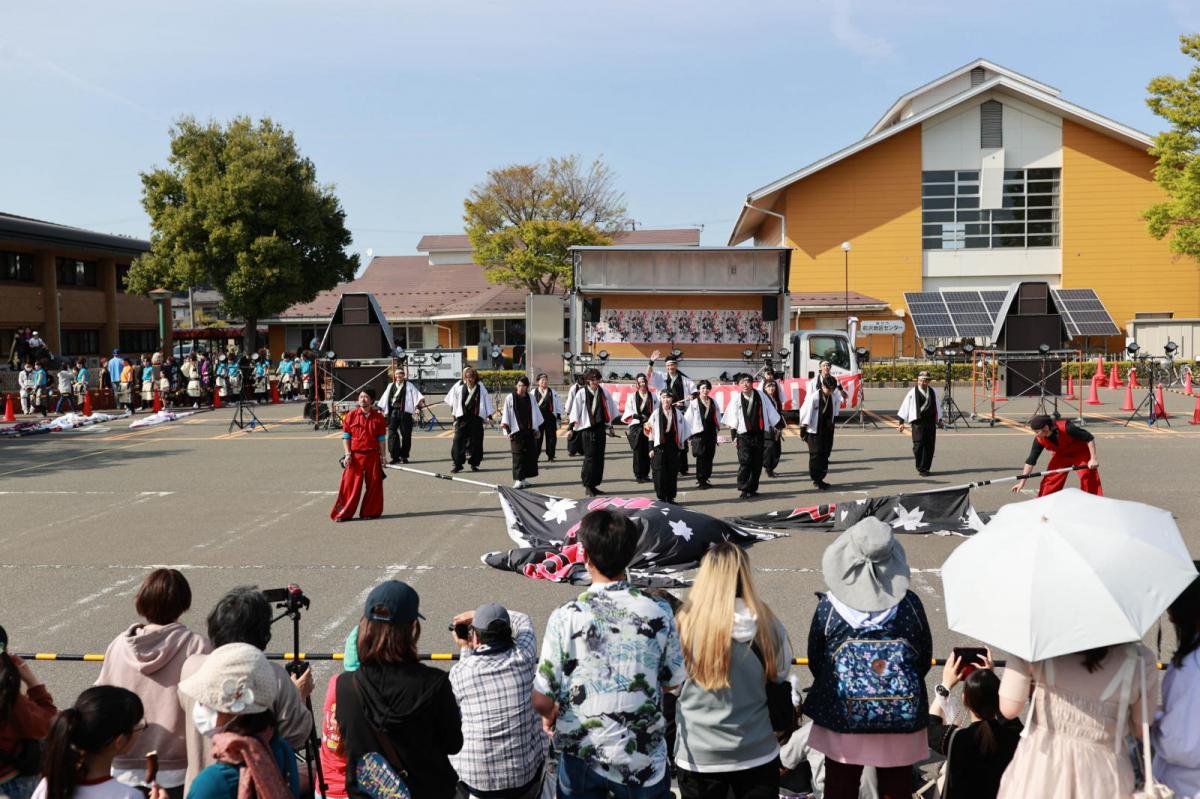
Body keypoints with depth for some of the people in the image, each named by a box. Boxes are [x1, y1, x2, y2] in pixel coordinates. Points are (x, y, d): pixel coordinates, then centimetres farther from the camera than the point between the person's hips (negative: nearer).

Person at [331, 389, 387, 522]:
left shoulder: (378, 417, 3)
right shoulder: (351, 415, 0)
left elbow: (381, 439, 7)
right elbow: (346, 436, 2)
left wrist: (382, 456, 4)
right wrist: (347, 454, -7)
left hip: (372, 456, 1)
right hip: (355, 456, -1)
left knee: (373, 485, 5)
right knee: (350, 485, -2)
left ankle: (370, 512, 18)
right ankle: (343, 513, 6)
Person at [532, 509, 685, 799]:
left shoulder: (566, 617, -18)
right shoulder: (658, 612, -13)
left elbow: (542, 700, -13)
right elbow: (673, 683, 1)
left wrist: (551, 715, 10)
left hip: (580, 754, 0)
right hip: (642, 757, 1)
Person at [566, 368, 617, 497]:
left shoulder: (604, 392, 6)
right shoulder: (581, 393, -4)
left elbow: (611, 409, 15)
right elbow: (574, 411, -5)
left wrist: (611, 424, 17)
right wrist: (570, 428, -10)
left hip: (601, 428, 4)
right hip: (587, 429, -4)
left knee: (599, 457, 7)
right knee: (590, 457, -5)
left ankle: (594, 484, 16)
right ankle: (588, 485, 3)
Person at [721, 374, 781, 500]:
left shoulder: (760, 395, 2)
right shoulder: (736, 399, -2)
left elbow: (770, 412, 9)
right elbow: (732, 418, 2)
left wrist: (777, 426, 10)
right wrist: (734, 435, -1)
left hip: (759, 434, 3)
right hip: (743, 435, -3)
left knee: (757, 463, 7)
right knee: (745, 462, -11)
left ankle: (752, 488, 18)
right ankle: (744, 489, -5)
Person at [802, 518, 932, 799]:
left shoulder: (828, 607, -14)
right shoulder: (910, 604, -11)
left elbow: (815, 662, -3)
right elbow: (925, 659, 1)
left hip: (842, 717, -1)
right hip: (902, 717, 1)